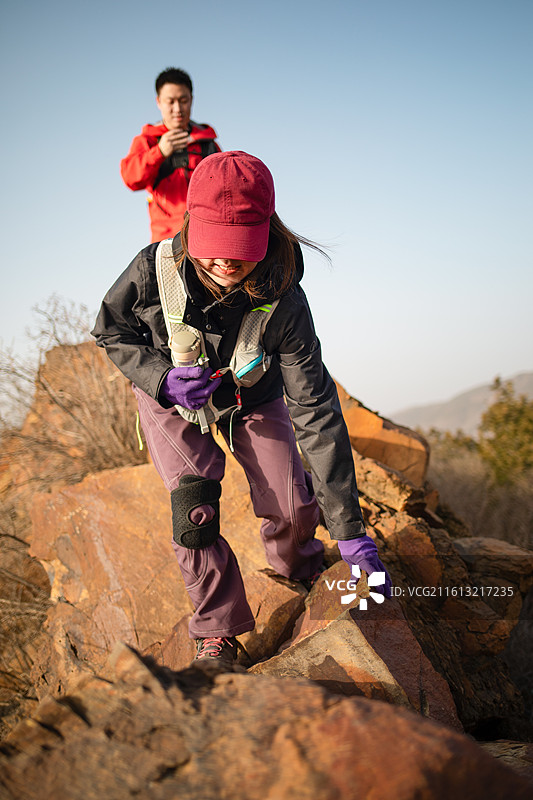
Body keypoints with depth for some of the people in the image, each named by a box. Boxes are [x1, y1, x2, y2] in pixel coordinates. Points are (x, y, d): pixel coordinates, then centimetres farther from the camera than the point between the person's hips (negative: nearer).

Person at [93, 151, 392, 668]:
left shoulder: (282, 303, -35)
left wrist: (349, 528, -34)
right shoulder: (154, 271, -33)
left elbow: (316, 410, -33)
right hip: (171, 400, 0)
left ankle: (296, 568, 31)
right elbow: (111, 333, -10)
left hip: (253, 400, 0)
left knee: (293, 509, -8)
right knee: (193, 509, -18)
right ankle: (216, 632, 5)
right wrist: (162, 377, -32)